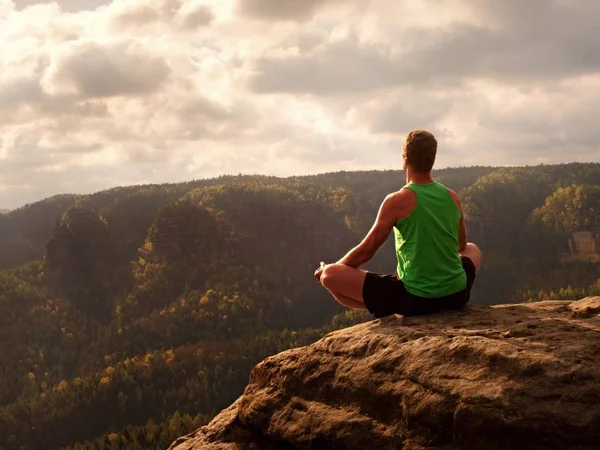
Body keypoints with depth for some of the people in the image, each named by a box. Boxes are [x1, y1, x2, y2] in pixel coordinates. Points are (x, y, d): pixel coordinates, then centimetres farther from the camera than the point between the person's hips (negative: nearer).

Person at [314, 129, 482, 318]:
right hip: (456, 294, 5)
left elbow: (365, 251, -5)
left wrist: (330, 268, 12)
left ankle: (387, 312, 8)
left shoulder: (397, 200, -11)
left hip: (414, 299, -5)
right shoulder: (453, 197, 5)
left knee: (329, 275, -1)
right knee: (472, 249, 38)